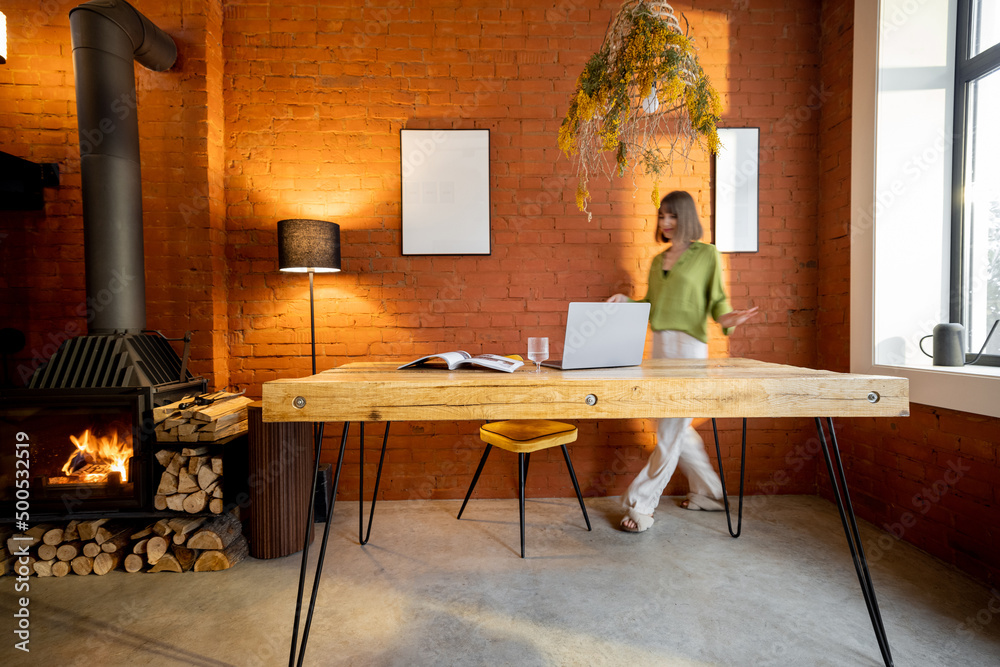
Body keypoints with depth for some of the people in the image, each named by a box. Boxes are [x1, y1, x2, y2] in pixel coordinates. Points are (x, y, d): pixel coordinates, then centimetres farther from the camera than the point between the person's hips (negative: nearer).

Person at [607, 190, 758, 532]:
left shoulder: (707, 254, 2)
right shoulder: (658, 261, 18)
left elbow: (717, 298, -1)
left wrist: (726, 317, -22)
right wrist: (625, 301, 2)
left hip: (689, 345, -7)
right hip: (660, 345, 7)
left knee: (671, 429, -4)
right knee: (674, 426, 13)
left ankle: (641, 504, 4)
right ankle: (709, 492, 30)